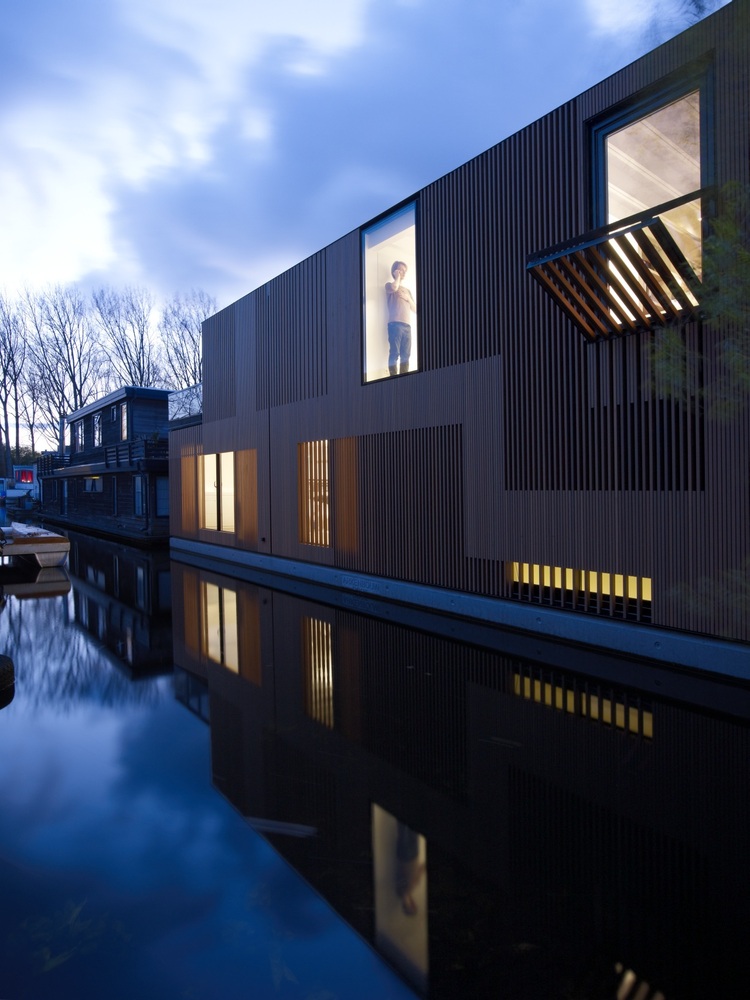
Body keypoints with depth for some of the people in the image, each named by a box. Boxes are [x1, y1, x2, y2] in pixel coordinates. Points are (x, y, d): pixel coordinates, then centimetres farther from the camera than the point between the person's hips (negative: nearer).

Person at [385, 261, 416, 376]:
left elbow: (415, 309, 22)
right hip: (395, 324, -6)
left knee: (406, 355, -1)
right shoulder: (389, 285, 12)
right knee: (394, 353, -14)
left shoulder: (407, 290, 28)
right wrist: (397, 276, 4)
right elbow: (394, 288, -15)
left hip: (407, 325, 6)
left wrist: (408, 298, 6)